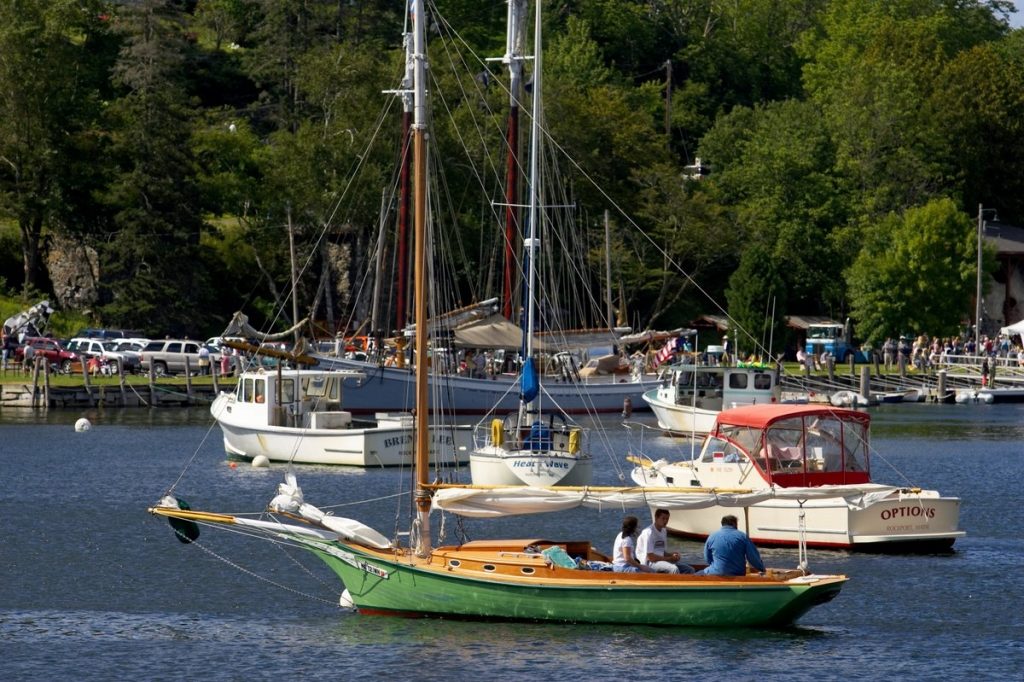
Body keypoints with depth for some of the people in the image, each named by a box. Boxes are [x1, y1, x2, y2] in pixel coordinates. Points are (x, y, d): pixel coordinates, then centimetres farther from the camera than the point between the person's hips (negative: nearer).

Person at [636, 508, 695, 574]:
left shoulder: (663, 531, 14)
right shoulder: (649, 532, -15)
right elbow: (650, 557, -19)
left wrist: (671, 555, -1)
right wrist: (669, 558, -15)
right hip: (650, 563, -9)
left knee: (689, 569, -3)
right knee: (674, 569, -33)